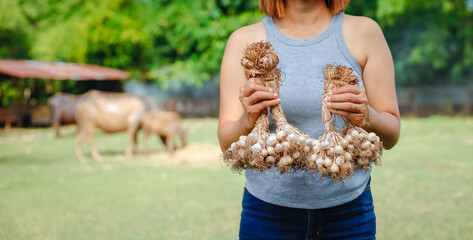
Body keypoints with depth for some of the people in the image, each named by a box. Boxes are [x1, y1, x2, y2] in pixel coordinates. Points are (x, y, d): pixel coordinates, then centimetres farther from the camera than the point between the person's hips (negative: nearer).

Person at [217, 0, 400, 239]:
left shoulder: (365, 32, -2)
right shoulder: (244, 40, -2)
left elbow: (391, 137, -1)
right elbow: (227, 144, -5)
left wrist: (367, 119, -22)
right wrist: (247, 122, -26)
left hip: (349, 212, 1)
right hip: (268, 212, 0)